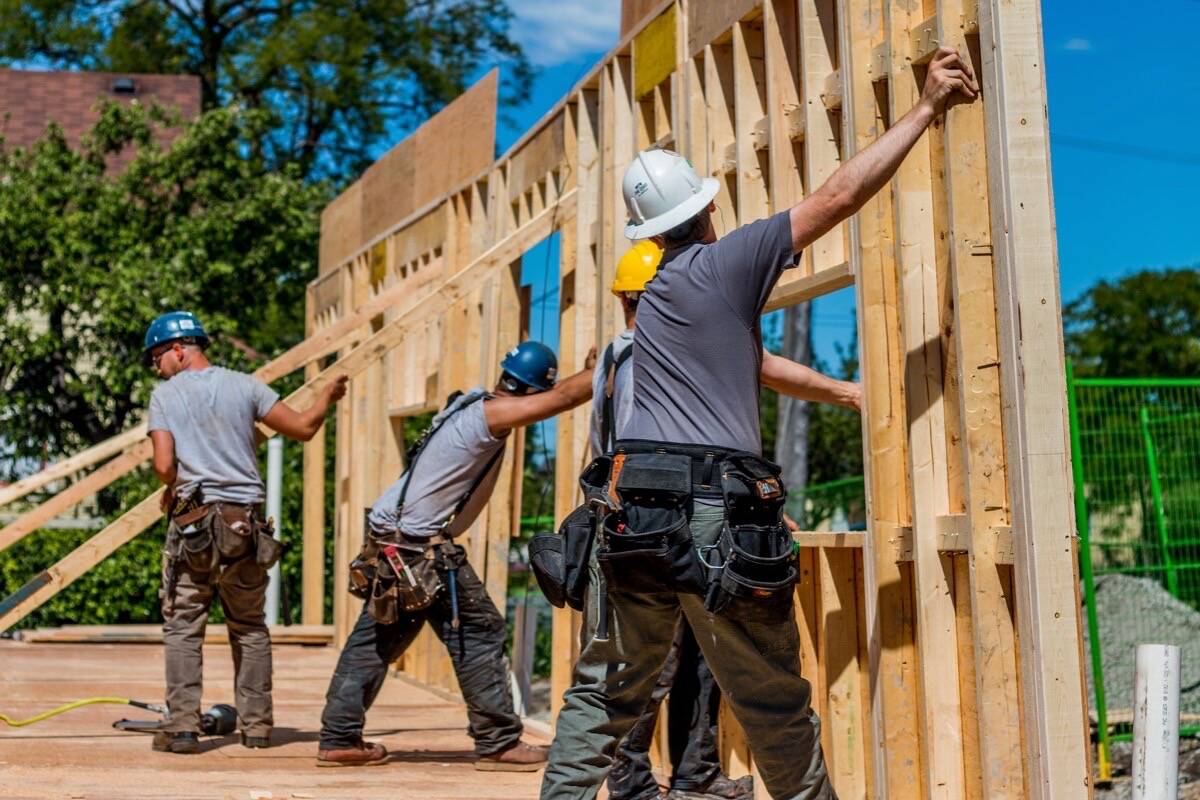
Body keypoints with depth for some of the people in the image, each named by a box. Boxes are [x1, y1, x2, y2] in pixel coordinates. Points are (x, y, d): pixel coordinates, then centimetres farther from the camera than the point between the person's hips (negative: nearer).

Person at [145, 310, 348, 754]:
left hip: (192, 522, -2)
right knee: (250, 626, 12)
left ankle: (183, 726, 0)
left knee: (183, 625, 5)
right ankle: (256, 725, 15)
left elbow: (164, 465, -8)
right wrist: (328, 396, 25)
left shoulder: (166, 394, 1)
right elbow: (303, 428, 6)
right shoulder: (245, 386, 6)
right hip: (246, 523, 3)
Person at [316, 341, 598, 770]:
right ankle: (499, 743, 5)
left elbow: (555, 396, 23)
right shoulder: (491, 413, -16)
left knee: (374, 637, 13)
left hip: (388, 537, 10)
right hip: (419, 546, -10)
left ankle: (338, 739, 18)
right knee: (480, 633, -1)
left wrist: (590, 371, 14)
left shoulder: (476, 403, 11)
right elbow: (565, 397, -21)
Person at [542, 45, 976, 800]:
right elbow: (839, 196, -5)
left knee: (608, 688, 16)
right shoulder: (725, 263, -2)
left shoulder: (655, 295, 18)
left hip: (640, 514, 6)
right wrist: (928, 107, 1)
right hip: (720, 521, -6)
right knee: (777, 705, 8)